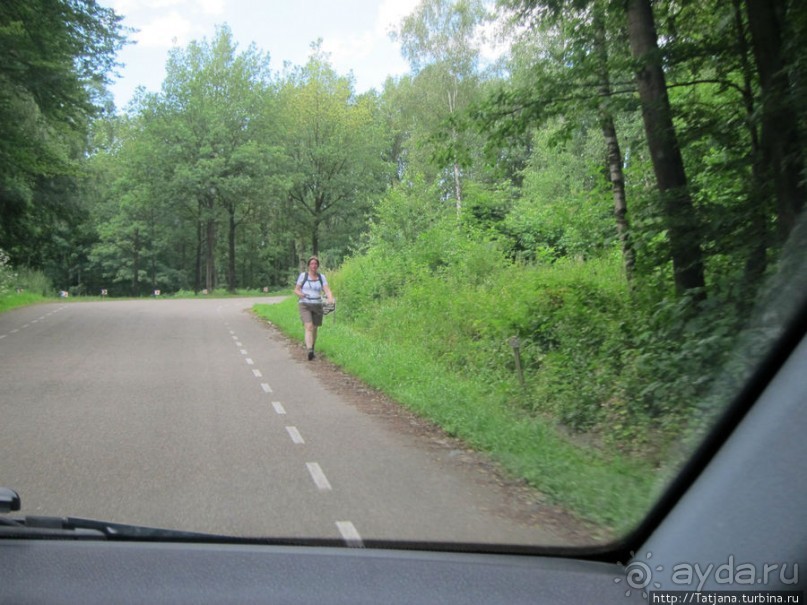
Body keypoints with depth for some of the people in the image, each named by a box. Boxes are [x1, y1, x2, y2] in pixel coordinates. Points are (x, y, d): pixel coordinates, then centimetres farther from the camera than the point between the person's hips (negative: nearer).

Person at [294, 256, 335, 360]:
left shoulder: (321, 277, 6)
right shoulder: (303, 275, 1)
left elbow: (327, 290, -4)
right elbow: (296, 290, 5)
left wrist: (330, 298, -26)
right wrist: (300, 294, -18)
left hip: (317, 306, 3)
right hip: (305, 305, -3)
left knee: (314, 329, 11)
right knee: (309, 327, -19)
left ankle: (312, 350, 29)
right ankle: (309, 351, -30)